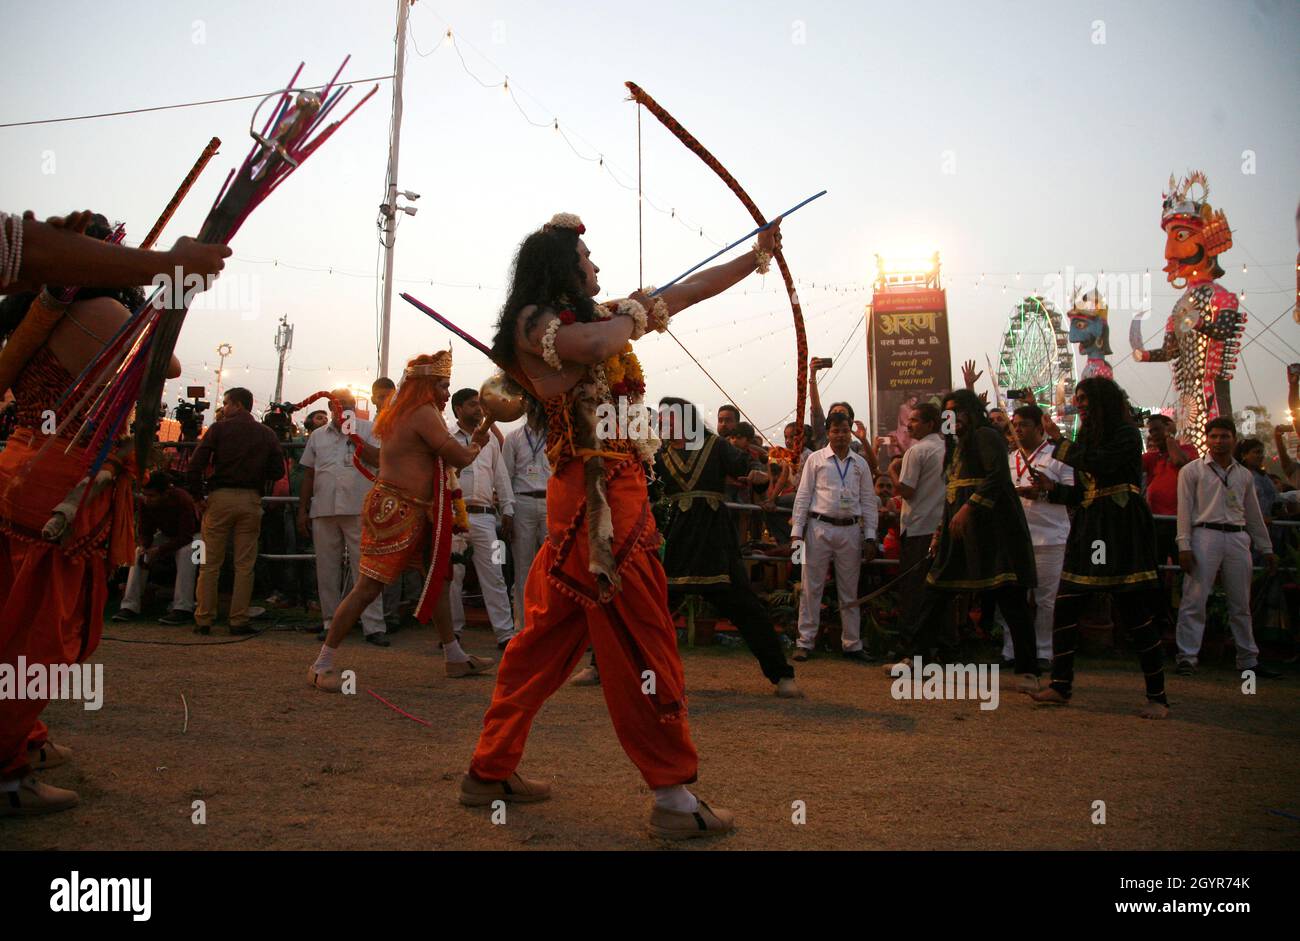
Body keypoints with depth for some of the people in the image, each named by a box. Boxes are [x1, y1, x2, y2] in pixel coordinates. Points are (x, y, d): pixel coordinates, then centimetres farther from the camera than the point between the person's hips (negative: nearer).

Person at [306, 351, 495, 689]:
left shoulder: (403, 413, 19)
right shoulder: (424, 413, -10)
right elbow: (460, 457, -12)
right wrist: (477, 446, 9)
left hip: (415, 514, 11)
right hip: (395, 511, -11)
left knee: (437, 580, 14)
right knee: (368, 588, -9)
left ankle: (455, 658, 22)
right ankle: (321, 665, -3)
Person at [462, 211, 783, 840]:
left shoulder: (594, 317, 21)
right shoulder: (534, 321, -3)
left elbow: (689, 291, 26)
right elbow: (592, 346, -26)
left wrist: (758, 255, 30)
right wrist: (633, 314, -5)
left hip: (616, 489, 9)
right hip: (597, 494, -9)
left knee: (549, 634, 12)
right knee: (640, 639, -7)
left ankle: (490, 772, 22)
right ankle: (673, 798, 0)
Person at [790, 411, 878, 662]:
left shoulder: (860, 463, 10)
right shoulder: (816, 459, 3)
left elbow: (868, 501, 11)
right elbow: (803, 496, 1)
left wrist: (870, 538, 5)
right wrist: (797, 532, -5)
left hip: (850, 530, 3)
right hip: (819, 528, -2)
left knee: (849, 590, 9)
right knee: (811, 587, 0)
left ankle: (852, 644, 17)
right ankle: (805, 642, 8)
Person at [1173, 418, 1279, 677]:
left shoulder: (1244, 475, 17)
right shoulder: (1192, 470, 5)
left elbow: (1254, 515, 21)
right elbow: (1184, 509, -2)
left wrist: (1266, 548, 19)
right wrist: (1184, 546, -11)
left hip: (1238, 538, 4)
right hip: (1205, 536, -4)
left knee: (1241, 604, 9)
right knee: (1194, 600, -8)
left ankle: (1248, 660, 18)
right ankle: (1187, 658, -5)